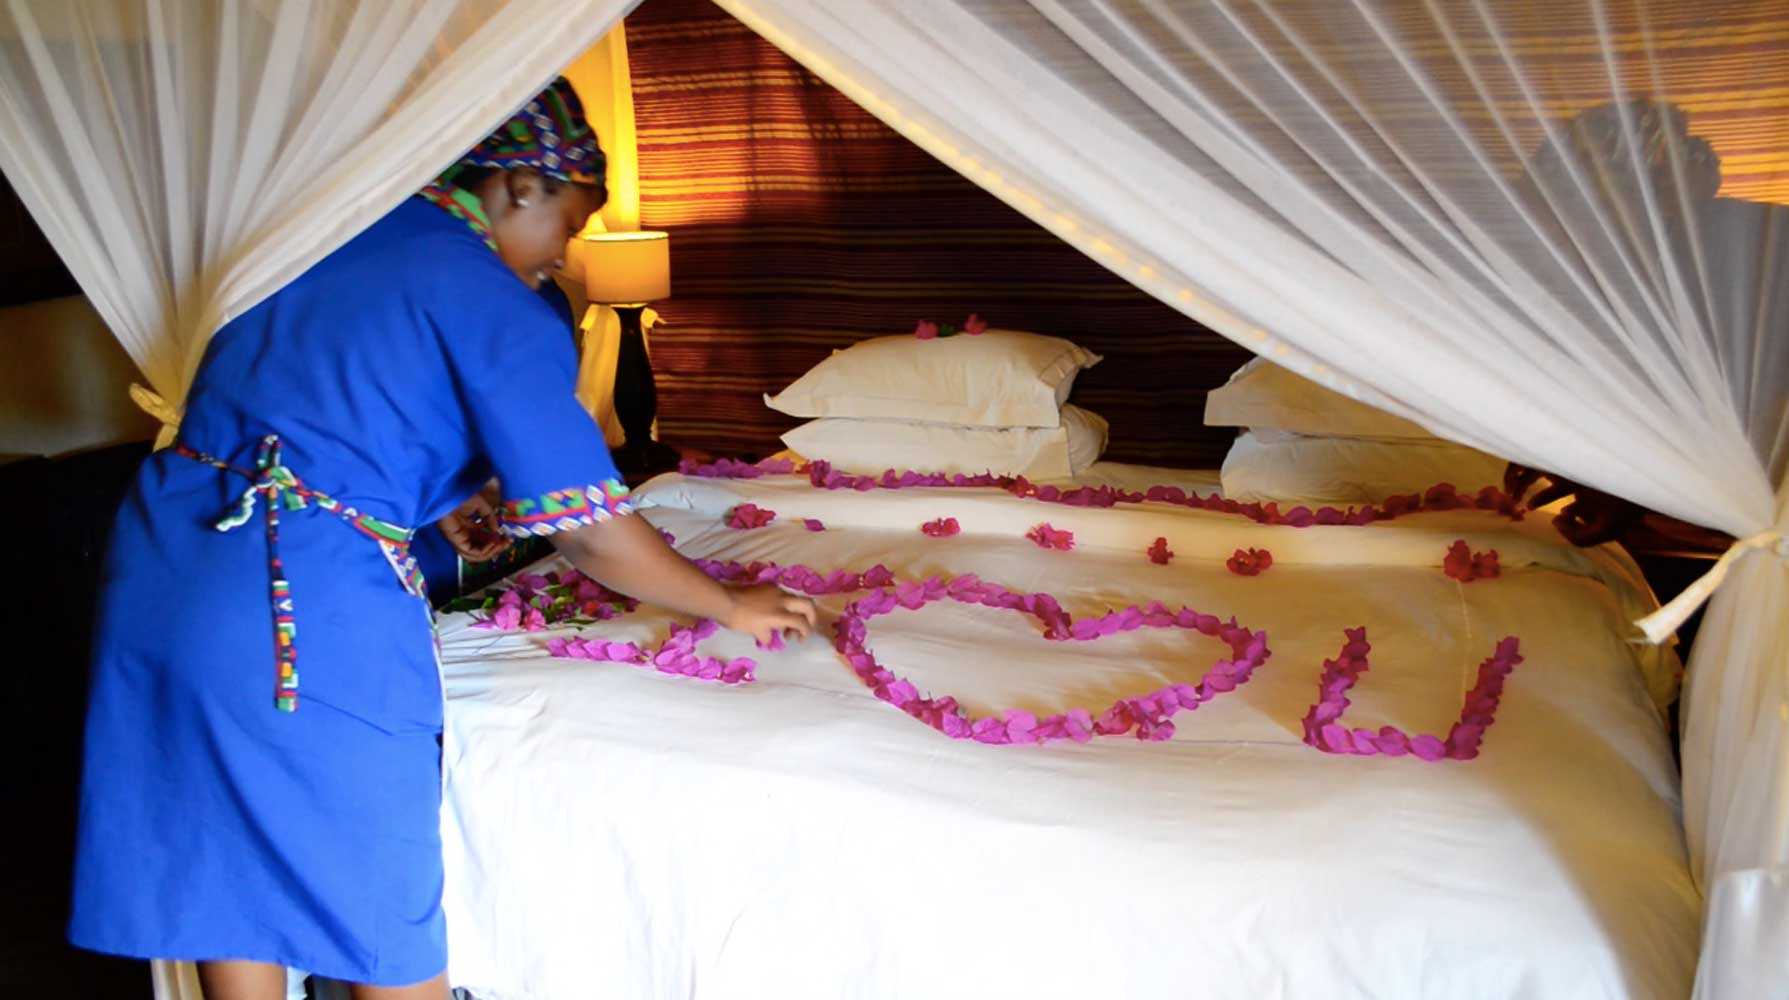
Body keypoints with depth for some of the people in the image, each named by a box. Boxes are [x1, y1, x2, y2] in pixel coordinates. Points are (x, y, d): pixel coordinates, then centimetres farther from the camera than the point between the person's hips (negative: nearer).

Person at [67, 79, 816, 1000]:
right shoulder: (499, 312, -8)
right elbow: (592, 537, -9)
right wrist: (733, 607, 7)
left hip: (158, 556, 8)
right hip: (313, 611, -7)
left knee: (220, 872, 21)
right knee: (382, 903, 12)